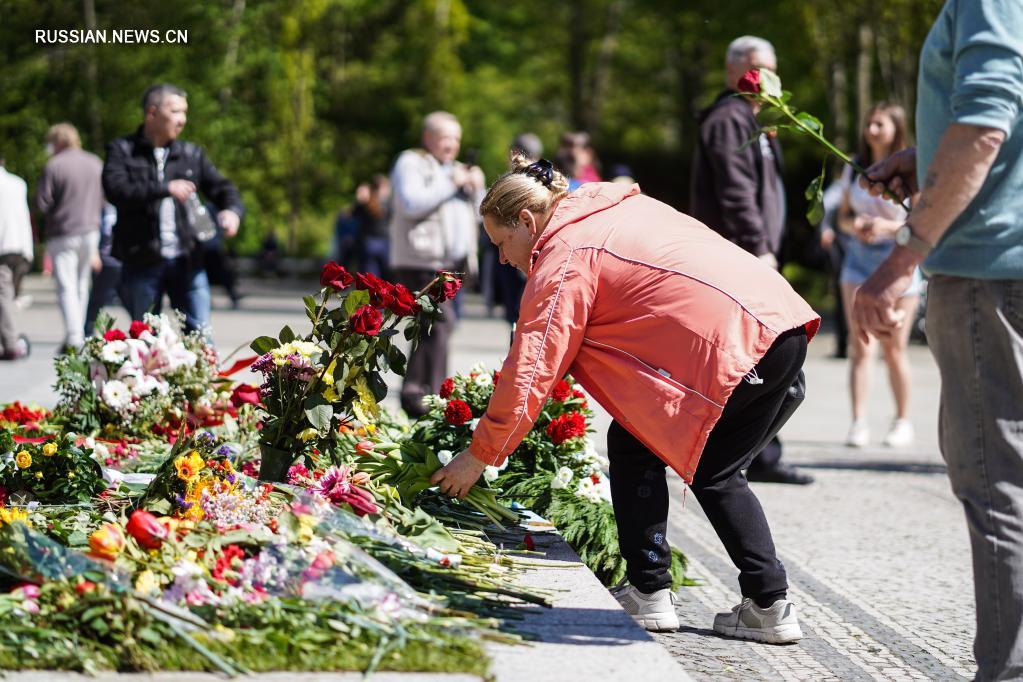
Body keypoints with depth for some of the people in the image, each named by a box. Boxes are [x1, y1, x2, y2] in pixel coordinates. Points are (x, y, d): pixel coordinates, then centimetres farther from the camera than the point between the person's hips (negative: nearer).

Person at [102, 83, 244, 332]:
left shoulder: (192, 154, 13)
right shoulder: (122, 150, 2)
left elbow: (221, 188, 11)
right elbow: (116, 189, -15)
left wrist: (232, 210, -13)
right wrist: (166, 189, -22)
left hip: (187, 260, 2)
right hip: (141, 262, -2)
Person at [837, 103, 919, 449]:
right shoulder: (854, 167, 9)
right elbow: (843, 216, 14)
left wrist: (888, 226, -20)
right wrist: (853, 225, -8)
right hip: (859, 257, 3)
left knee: (894, 348, 2)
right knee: (860, 345, -7)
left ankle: (902, 421, 16)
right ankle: (858, 423, -10)